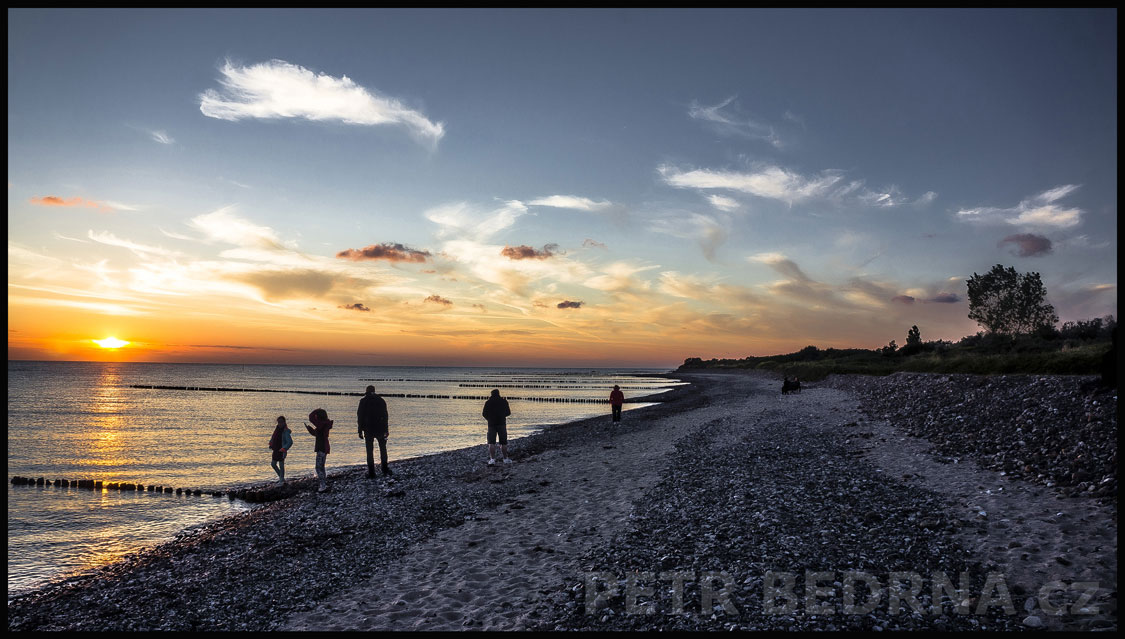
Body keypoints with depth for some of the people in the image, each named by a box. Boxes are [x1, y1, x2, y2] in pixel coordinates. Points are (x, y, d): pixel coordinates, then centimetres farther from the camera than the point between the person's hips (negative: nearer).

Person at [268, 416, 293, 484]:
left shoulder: (286, 431, -18)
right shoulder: (277, 428, 5)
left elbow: (290, 442, -24)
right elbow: (273, 437, 26)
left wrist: (284, 449, -31)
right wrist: (271, 443, 15)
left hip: (281, 451, -8)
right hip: (276, 450, 9)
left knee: (281, 465, 0)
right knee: (273, 464, 16)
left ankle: (282, 479, 12)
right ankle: (280, 476, 31)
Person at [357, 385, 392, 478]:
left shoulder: (363, 401, 0)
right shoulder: (381, 400, 4)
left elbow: (359, 417, -3)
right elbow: (385, 416, 1)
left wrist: (360, 431, 1)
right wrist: (386, 430, 4)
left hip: (368, 430, -1)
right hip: (380, 429, 1)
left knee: (370, 451, 4)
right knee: (383, 449, 12)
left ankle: (371, 473, 3)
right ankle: (385, 470, 6)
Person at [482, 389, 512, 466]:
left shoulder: (488, 402, 1)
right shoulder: (504, 401, 2)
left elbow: (484, 414, 1)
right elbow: (508, 413, 8)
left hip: (491, 424, 0)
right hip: (502, 424, 0)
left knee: (491, 443, -2)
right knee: (503, 443, 10)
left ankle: (492, 459, -15)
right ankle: (506, 459, 17)